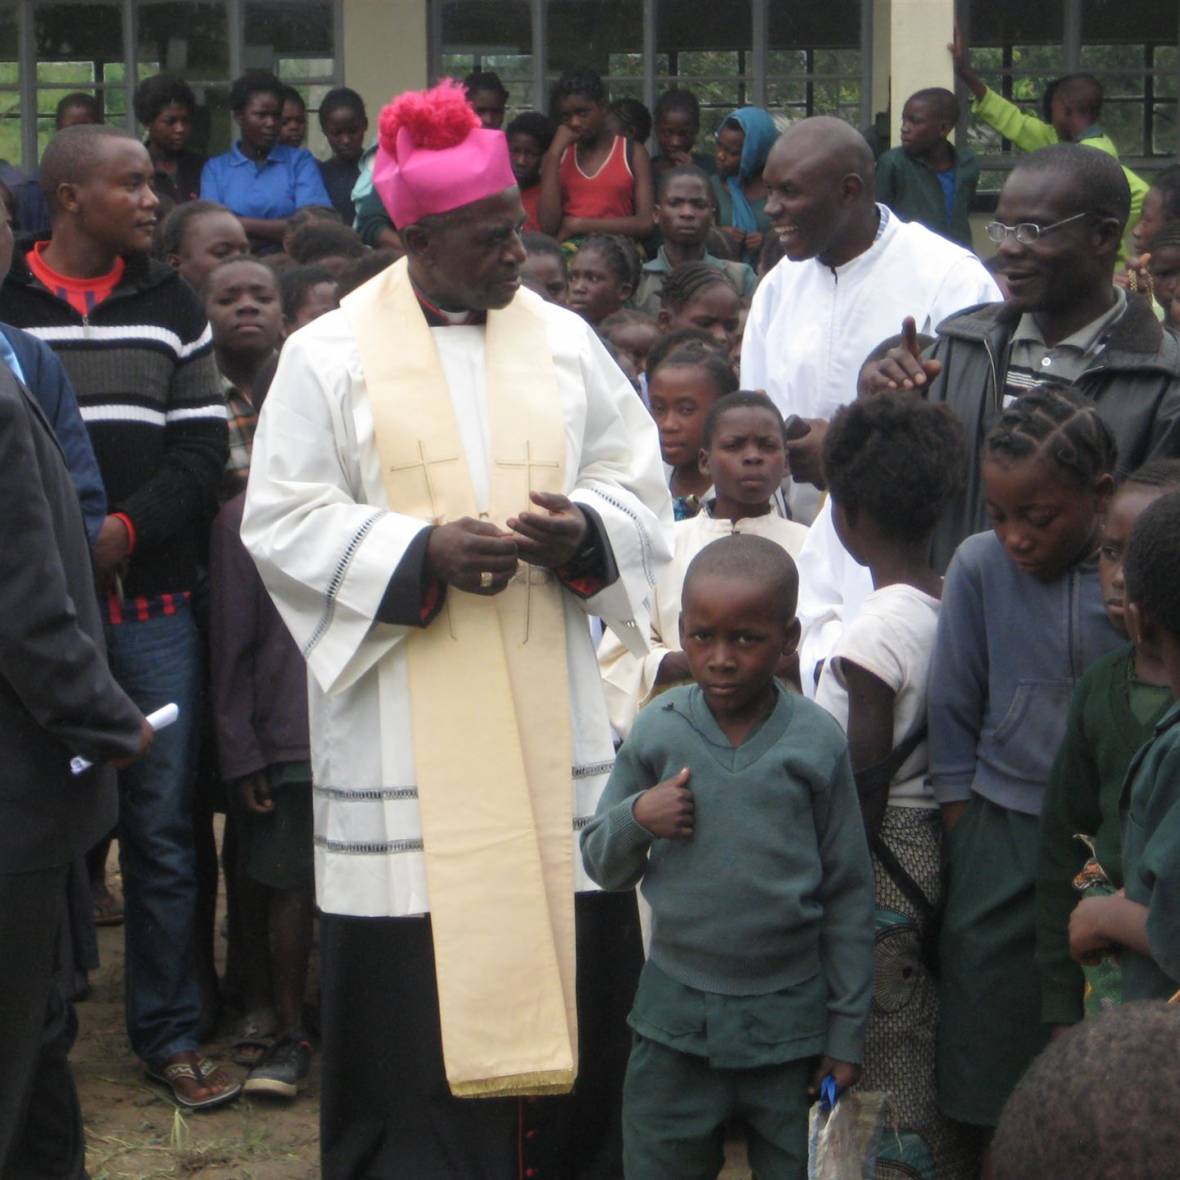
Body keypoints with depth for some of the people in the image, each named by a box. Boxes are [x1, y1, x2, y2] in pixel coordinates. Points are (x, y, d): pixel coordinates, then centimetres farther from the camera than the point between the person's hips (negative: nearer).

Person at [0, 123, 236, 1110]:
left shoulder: (170, 306, 10)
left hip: (150, 597, 2)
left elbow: (202, 446, 4)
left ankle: (168, 1030, 15)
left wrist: (125, 528, -11)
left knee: (161, 823, 5)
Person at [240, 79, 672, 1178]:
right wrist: (421, 550, -17)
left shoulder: (564, 342, 8)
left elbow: (639, 486, 12)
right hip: (406, 736, -3)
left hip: (549, 714, 3)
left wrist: (584, 532, -11)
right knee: (414, 990, -1)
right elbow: (282, 520, -3)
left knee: (571, 953, 5)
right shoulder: (330, 354, -2)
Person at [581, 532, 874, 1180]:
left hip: (789, 1013, -1)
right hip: (675, 1011, 1)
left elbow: (849, 890, 1)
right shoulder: (658, 730, -3)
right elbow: (602, 865, 7)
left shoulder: (816, 742, -6)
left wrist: (847, 1028, 2)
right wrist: (636, 817, -15)